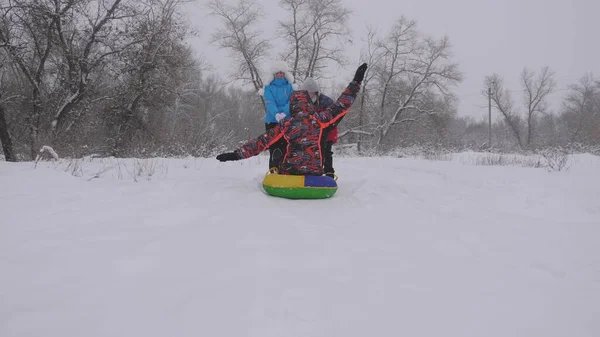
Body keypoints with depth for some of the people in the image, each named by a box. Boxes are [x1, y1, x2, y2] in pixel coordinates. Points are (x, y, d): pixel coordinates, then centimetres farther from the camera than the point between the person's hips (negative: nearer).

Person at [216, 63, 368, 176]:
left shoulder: (286, 125, -4)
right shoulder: (320, 119, -3)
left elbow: (262, 141, -7)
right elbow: (342, 105, 5)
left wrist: (237, 154, -3)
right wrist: (356, 81, 14)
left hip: (289, 171, 0)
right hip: (315, 172, 0)